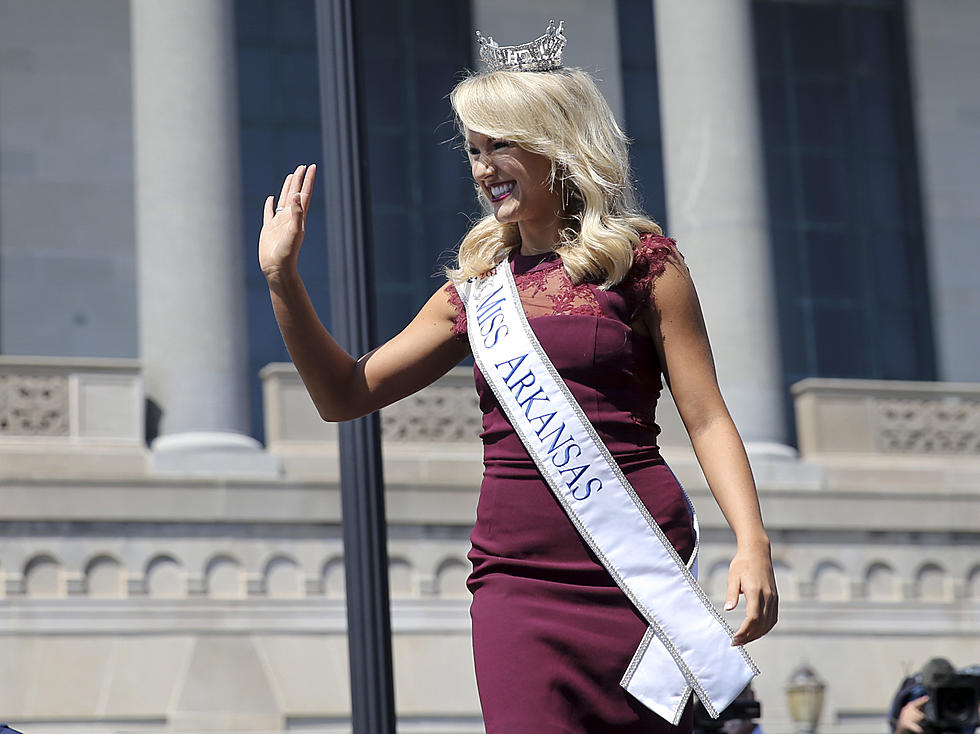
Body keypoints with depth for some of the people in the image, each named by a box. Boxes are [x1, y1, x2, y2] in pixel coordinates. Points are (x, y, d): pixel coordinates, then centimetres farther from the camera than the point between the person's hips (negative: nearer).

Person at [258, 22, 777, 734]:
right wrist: (282, 278, 7)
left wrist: (753, 542, -13)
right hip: (517, 577, 3)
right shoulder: (476, 290, 14)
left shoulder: (641, 262, 4)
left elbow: (707, 418, 0)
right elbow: (345, 395, 17)